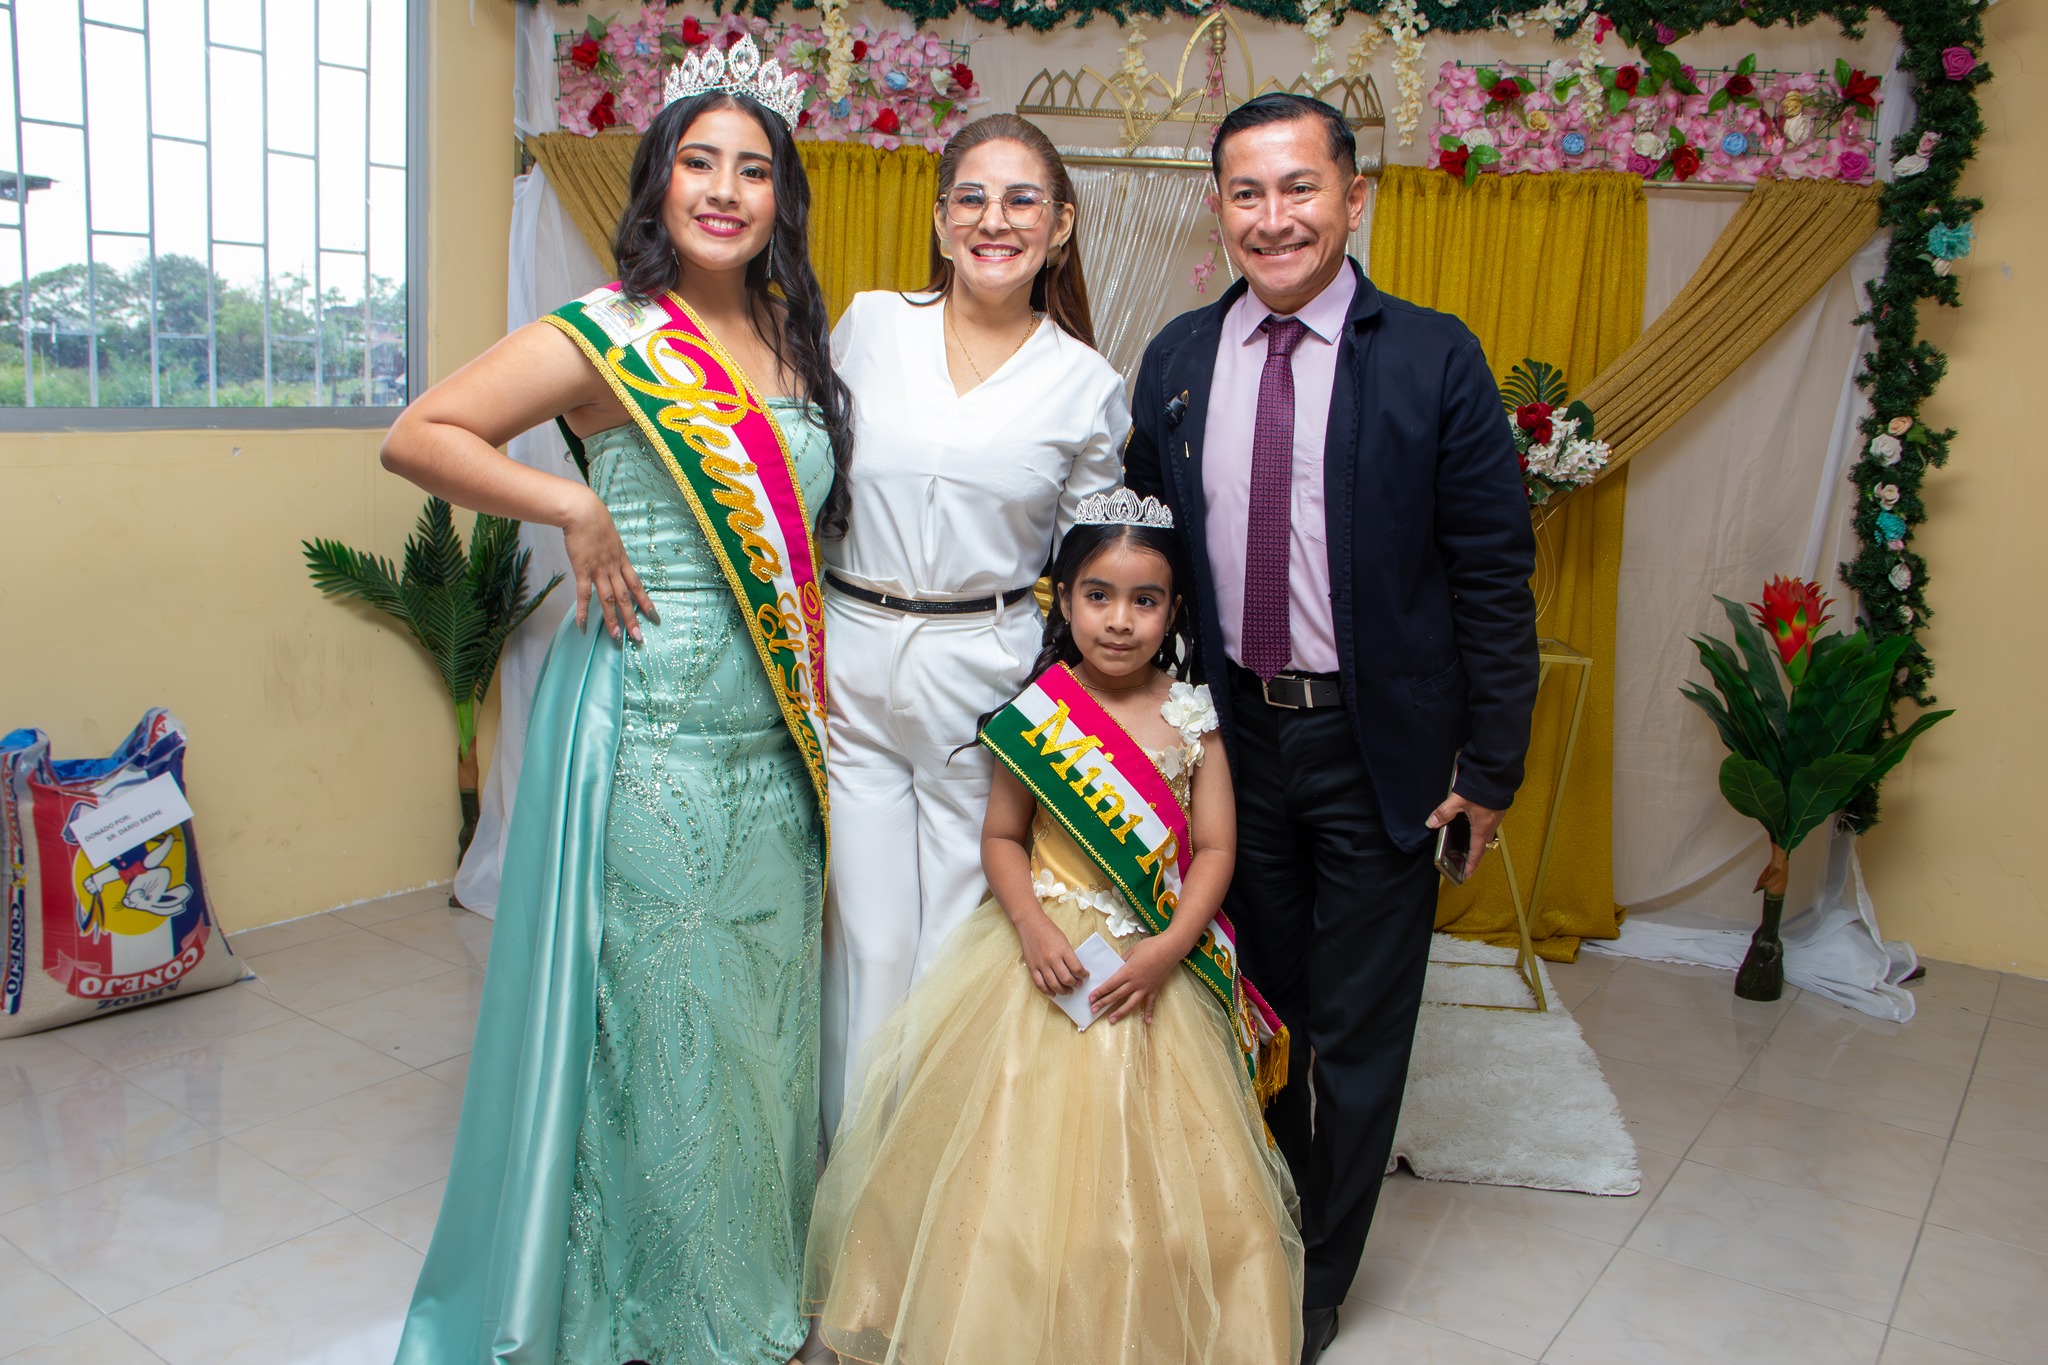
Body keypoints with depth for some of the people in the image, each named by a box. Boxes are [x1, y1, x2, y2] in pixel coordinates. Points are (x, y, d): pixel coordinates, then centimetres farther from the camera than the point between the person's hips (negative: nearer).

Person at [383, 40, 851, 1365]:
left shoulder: (798, 337, 9)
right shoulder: (610, 336, -9)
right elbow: (419, 435, -9)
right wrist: (574, 506, -18)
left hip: (772, 736, 6)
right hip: (653, 726, -6)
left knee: (760, 998, 16)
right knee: (659, 1006, 6)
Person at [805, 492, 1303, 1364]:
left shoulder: (1190, 719, -3)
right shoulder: (1035, 719, -6)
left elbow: (1214, 847, -3)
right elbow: (1001, 838, -1)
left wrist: (1167, 950, -16)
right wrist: (1032, 926, -18)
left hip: (1155, 965, 1)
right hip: (1050, 954, -1)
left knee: (1154, 1165, 6)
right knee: (1025, 1159, 3)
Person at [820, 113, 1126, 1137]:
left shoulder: (1088, 386, 1)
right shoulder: (868, 326, 3)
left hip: (986, 679, -1)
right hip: (849, 668, 1)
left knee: (960, 942, 7)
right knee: (868, 943, 6)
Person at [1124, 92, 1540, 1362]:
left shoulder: (1433, 358, -8)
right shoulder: (1177, 358, 2)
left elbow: (1495, 576, -8)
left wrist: (1492, 769, -9)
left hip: (1378, 748, -3)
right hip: (1232, 734, 3)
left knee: (1358, 1032, 11)